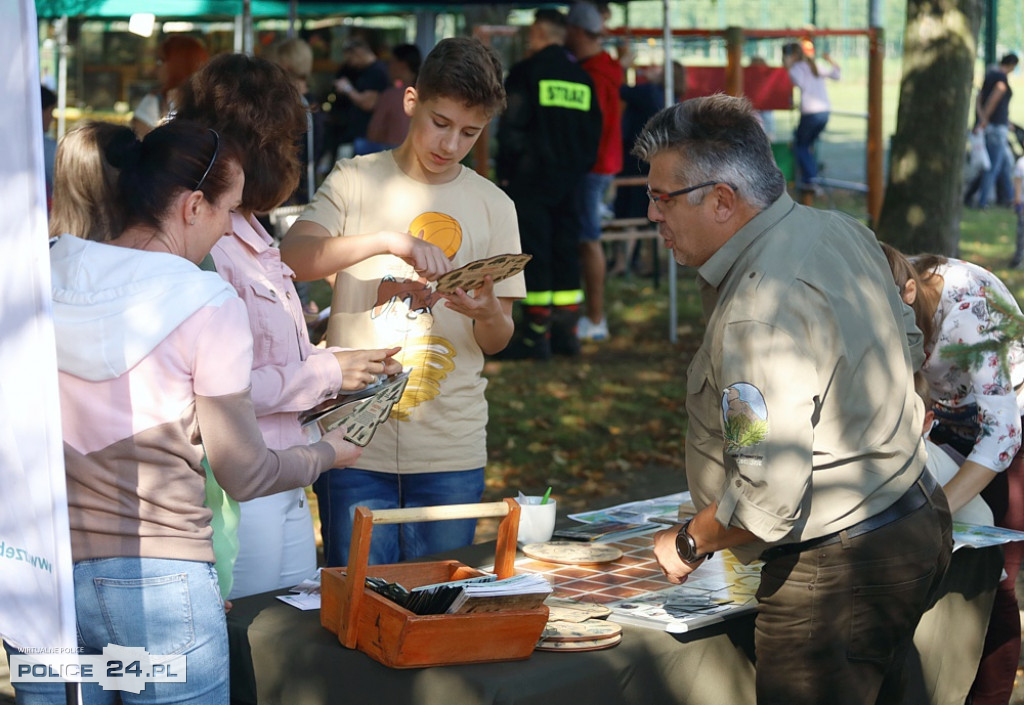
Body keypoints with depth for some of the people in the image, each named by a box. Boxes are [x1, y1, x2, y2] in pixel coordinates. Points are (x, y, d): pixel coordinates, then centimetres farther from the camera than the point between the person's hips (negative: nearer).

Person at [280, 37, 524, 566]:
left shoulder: (492, 206, 8)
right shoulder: (356, 181, 3)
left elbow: (497, 342, 10)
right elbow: (290, 259, -14)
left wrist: (488, 313, -13)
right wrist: (387, 240, -25)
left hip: (452, 449, 2)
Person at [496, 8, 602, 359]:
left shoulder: (525, 71, -6)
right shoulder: (583, 77, 12)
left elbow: (511, 128, -10)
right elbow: (594, 130, 14)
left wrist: (505, 172, -3)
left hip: (531, 176, -6)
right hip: (570, 179, 6)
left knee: (533, 252, -4)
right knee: (566, 251, 10)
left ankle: (535, 335, -5)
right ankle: (565, 331, 12)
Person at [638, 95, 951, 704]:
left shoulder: (761, 311, -26)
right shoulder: (843, 230, 4)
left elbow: (768, 499, -28)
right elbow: (905, 348, 20)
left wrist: (689, 542, -10)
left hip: (837, 573, -10)